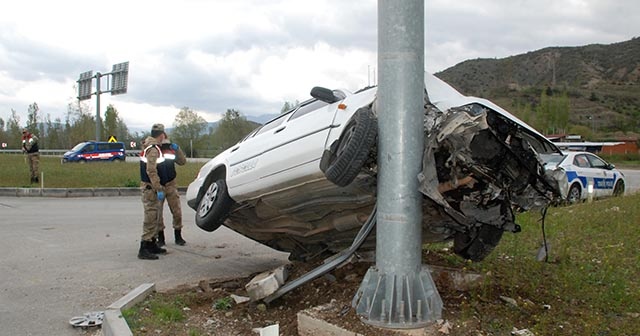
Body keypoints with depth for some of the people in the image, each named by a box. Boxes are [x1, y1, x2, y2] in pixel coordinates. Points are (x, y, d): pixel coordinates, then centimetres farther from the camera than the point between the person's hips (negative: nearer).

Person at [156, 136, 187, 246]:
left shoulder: (171, 151, 9)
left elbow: (182, 162, 2)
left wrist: (178, 149, -8)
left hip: (171, 185, 3)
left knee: (177, 211, 4)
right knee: (157, 213, 3)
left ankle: (178, 236, 17)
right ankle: (160, 238, 15)